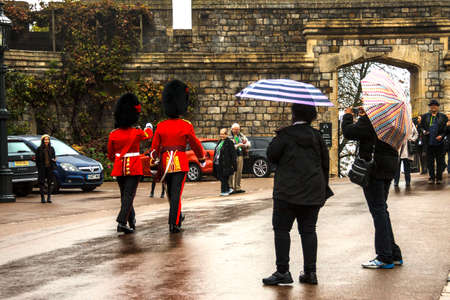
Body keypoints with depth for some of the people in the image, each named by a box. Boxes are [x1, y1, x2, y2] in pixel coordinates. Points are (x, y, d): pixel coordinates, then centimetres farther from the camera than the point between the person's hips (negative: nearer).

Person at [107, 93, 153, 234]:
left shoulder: (113, 134, -3)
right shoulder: (137, 133, -10)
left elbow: (110, 154, 11)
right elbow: (148, 134, 15)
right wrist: (148, 128, 39)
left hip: (119, 168, 4)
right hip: (134, 168, -4)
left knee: (124, 195, 16)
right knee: (129, 195, -5)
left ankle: (132, 221, 26)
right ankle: (122, 222, -17)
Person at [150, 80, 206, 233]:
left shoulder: (160, 126, 1)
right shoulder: (186, 126, -7)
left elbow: (154, 149, 4)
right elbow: (196, 145, 2)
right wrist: (202, 159, 19)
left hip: (165, 162, 3)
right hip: (181, 162, -3)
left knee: (171, 193, 18)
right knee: (176, 193, -4)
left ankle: (177, 216, 36)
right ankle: (174, 224, -9)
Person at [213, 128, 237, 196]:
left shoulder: (229, 142, -8)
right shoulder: (219, 141, 16)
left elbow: (233, 154, -9)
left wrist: (233, 164, -12)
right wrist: (214, 161, 19)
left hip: (225, 163, -8)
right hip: (217, 163, 8)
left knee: (223, 178, -5)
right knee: (220, 177, 11)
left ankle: (224, 191, 3)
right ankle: (228, 189, 25)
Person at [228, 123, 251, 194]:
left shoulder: (241, 135, 14)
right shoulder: (229, 137, -4)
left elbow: (249, 143, 10)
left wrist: (244, 145, -11)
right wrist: (237, 145, -23)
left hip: (240, 156, 5)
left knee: (239, 172, 8)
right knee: (232, 173, -9)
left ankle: (237, 188, 16)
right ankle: (231, 188, -5)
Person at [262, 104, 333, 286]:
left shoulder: (285, 135, -8)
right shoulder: (316, 136, 7)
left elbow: (271, 156, -6)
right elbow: (325, 162, 11)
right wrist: (324, 189, 19)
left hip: (289, 191, -5)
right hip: (313, 192, 5)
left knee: (281, 229, 1)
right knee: (308, 230, 9)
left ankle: (283, 271, -4)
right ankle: (310, 272, 7)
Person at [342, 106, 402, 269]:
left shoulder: (369, 120, -17)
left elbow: (349, 132, -16)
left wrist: (348, 115, 1)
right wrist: (364, 115, 21)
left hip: (374, 170, -9)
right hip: (388, 169, 9)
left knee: (378, 210, -5)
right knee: (381, 210, 17)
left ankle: (385, 257, -2)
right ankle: (394, 255, 22)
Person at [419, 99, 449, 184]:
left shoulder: (443, 117, 5)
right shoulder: (425, 116, 10)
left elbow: (446, 129, 4)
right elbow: (422, 126, 14)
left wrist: (441, 136, -12)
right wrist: (424, 131, -8)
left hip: (439, 143, -1)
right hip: (429, 142, 1)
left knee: (440, 161, 2)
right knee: (430, 161, 5)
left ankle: (439, 178, 10)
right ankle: (431, 177, 13)